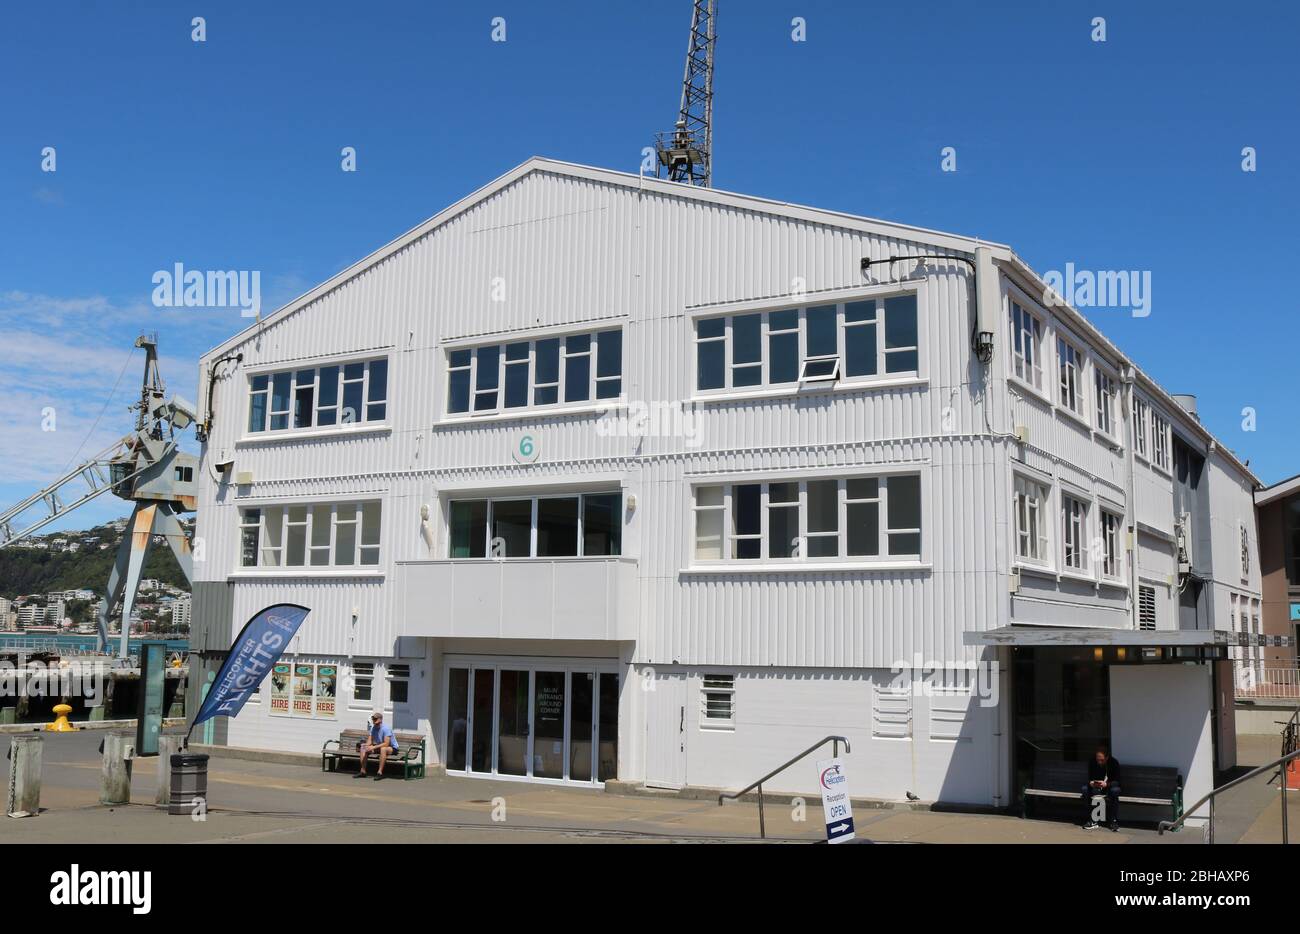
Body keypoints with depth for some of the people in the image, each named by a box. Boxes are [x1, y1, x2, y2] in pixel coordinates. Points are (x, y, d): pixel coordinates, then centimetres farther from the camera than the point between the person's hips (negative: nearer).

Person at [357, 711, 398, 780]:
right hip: (379, 747, 8)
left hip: (392, 748, -8)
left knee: (383, 749, -40)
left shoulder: (386, 728, -24)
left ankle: (380, 773, -36)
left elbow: (386, 744, -31)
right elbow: (370, 741, 0)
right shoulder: (373, 728, -1)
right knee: (363, 748, -5)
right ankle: (362, 771, -3)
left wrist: (373, 747, -35)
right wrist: (366, 745, -24)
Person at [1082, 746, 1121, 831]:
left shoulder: (1114, 762, -18)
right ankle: (1090, 820, -22)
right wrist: (1091, 783, -30)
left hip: (1110, 786, -3)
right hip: (1096, 787, 3)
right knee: (1085, 789, -26)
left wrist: (1106, 784, -38)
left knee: (1115, 790, -36)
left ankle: (1114, 821, -28)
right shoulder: (1092, 762, -10)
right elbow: (1090, 777, -5)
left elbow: (1117, 781, -20)